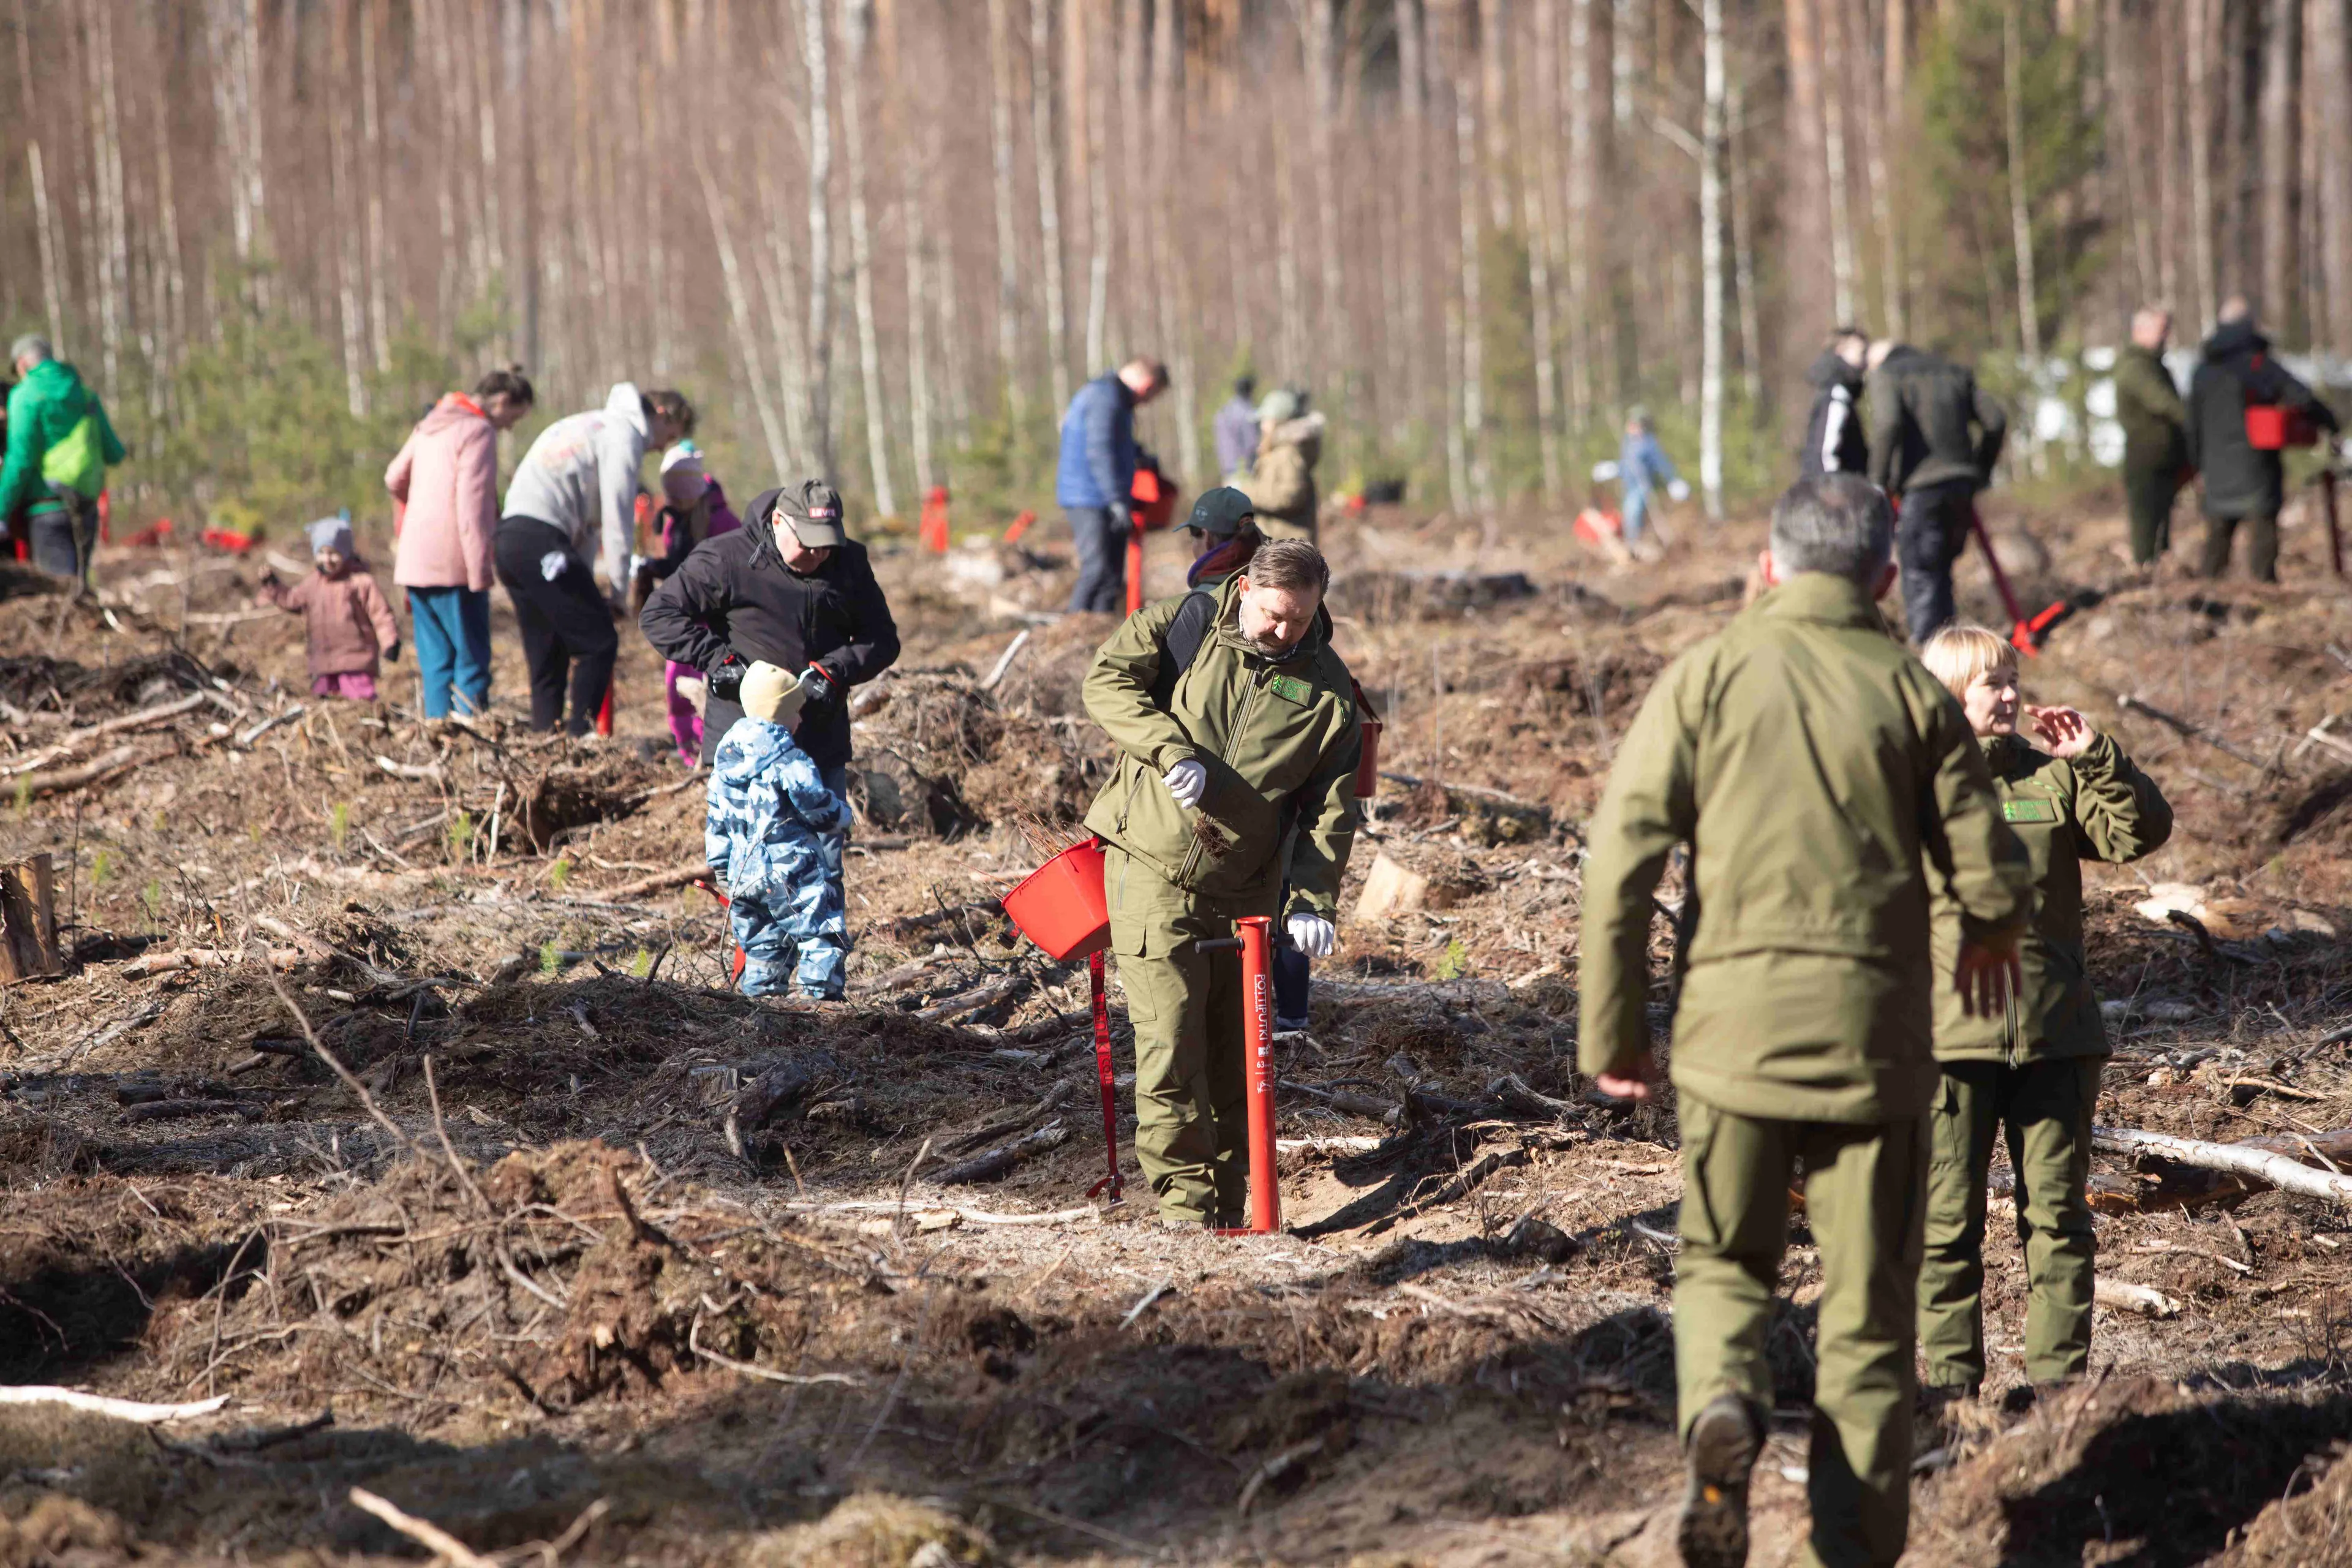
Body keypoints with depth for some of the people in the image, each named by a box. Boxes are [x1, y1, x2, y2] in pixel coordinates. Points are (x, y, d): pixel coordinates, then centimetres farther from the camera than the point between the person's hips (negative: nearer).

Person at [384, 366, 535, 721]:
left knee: (436, 661, 9)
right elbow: (472, 505, -16)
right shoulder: (478, 431, -9)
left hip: (414, 560, 8)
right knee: (471, 658, -5)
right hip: (451, 566, -8)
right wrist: (480, 571, -17)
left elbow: (395, 479, 26)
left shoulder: (430, 425, 17)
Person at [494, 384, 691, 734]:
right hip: (541, 540, -9)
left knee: (548, 656, 12)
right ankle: (580, 737, -12)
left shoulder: (589, 426, 31)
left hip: (508, 538, 9)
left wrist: (585, 589, 20)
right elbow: (617, 518, -4)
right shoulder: (626, 432, 1)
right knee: (599, 642, -6)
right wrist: (617, 592, 3)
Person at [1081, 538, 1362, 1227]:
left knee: (1235, 1054, 10)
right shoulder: (1182, 625, -4)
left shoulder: (1328, 690, 1)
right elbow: (1108, 681, -6)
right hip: (1152, 870, -3)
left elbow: (1332, 805, 0)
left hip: (1246, 890, 3)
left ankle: (1228, 1208, 22)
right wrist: (1171, 751, -20)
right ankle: (1184, 1206, -7)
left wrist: (1312, 900, -11)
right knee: (1170, 1042, -11)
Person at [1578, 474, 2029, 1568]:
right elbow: (1991, 872, 2)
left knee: (1723, 1260, 16)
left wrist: (1612, 1030, 3)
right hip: (1873, 1029, 0)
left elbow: (1622, 858, -5)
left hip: (1732, 1024, 0)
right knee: (1868, 1305, 9)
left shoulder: (1707, 674, 0)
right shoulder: (1910, 692, 2)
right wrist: (1987, 932, 26)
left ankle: (1719, 1407, -13)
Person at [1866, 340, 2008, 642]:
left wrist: (1878, 481, -9)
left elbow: (1888, 425, -16)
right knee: (1940, 569, 15)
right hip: (1962, 485, 6)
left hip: (1920, 485, -6)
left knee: (1919, 573, -4)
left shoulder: (1884, 374, 3)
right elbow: (1995, 420, 11)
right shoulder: (1954, 372, 21)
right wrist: (1981, 473, 19)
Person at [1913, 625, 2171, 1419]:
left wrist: (2098, 758, -12)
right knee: (1949, 1215, 2)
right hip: (1951, 1038, -2)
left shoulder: (2052, 777, 7)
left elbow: (2143, 831, 0)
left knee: (2058, 1212, 5)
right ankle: (1950, 1376, 10)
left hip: (2055, 1032, 2)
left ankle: (2061, 1375, 12)